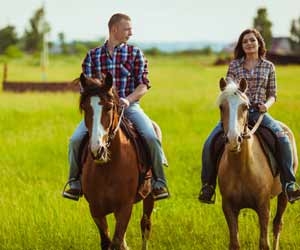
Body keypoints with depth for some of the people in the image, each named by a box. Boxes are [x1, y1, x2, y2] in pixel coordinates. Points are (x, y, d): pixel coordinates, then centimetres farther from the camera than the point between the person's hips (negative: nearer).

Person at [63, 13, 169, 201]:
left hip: (129, 106, -1)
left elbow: (143, 84, 1)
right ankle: (75, 182, 1)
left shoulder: (135, 53, 7)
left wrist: (128, 99, -16)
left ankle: (159, 182, -13)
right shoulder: (93, 56, 9)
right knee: (76, 140, -19)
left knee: (150, 137, -27)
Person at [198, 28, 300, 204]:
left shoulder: (268, 66, 8)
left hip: (259, 112, 0)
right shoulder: (235, 65, 7)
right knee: (210, 143, -19)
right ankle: (208, 185, -2)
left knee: (283, 138, -27)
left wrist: (267, 104, -10)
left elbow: (273, 94, 11)